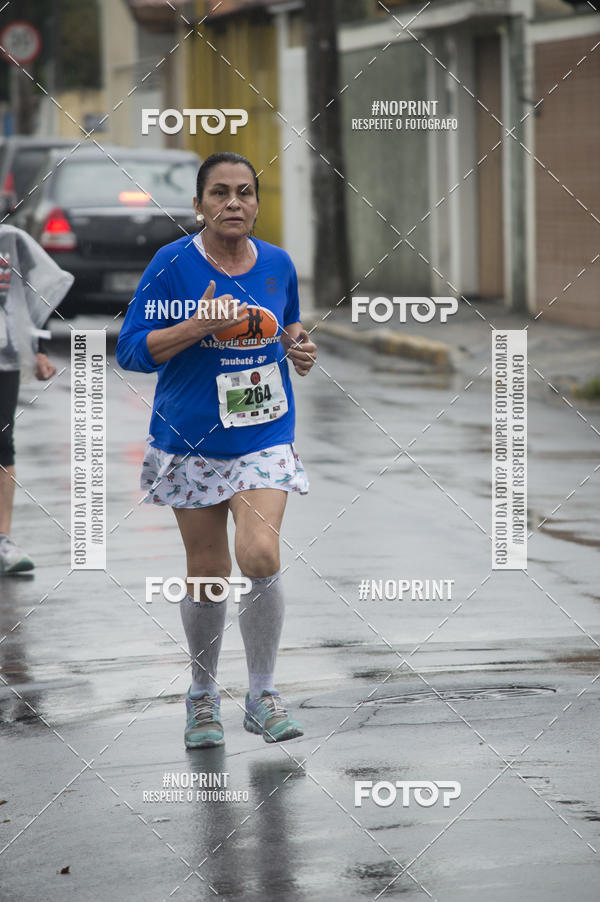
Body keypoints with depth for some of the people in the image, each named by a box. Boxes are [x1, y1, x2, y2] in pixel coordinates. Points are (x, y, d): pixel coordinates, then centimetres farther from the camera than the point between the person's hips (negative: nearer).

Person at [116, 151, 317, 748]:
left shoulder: (277, 264, 3)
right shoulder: (173, 264, -9)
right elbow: (131, 350, -10)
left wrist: (298, 346, 0)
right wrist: (198, 326, -22)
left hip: (263, 437, 1)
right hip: (190, 441, -1)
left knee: (260, 557, -16)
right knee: (207, 573, 6)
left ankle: (262, 697, 0)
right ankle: (203, 695, 28)